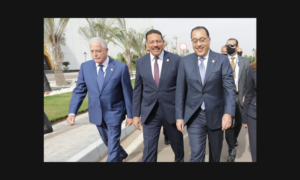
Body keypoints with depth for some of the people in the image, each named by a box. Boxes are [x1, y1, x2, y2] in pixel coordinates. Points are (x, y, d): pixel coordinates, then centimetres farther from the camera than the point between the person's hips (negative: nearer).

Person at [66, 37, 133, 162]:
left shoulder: (121, 67, -14)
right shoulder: (85, 67, -4)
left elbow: (127, 93, -9)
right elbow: (79, 91, -2)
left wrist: (130, 114, -5)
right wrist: (72, 112, -13)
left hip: (114, 112, -4)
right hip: (96, 113, 5)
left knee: (113, 145, 0)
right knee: (107, 141, 24)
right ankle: (121, 154, 52)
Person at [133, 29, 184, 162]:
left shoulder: (176, 60, -6)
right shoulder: (140, 62, 1)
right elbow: (137, 90, 4)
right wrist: (136, 114, 2)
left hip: (171, 110, 0)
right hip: (149, 112, 1)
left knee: (177, 143, 20)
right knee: (149, 149, 2)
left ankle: (180, 159, 51)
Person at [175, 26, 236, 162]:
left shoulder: (222, 60, -5)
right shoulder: (185, 61, -1)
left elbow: (229, 88, -8)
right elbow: (180, 90, 0)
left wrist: (228, 113, -20)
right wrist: (179, 116, -2)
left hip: (216, 114, 1)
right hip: (194, 115, 0)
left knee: (216, 153, 18)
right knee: (196, 154, -3)